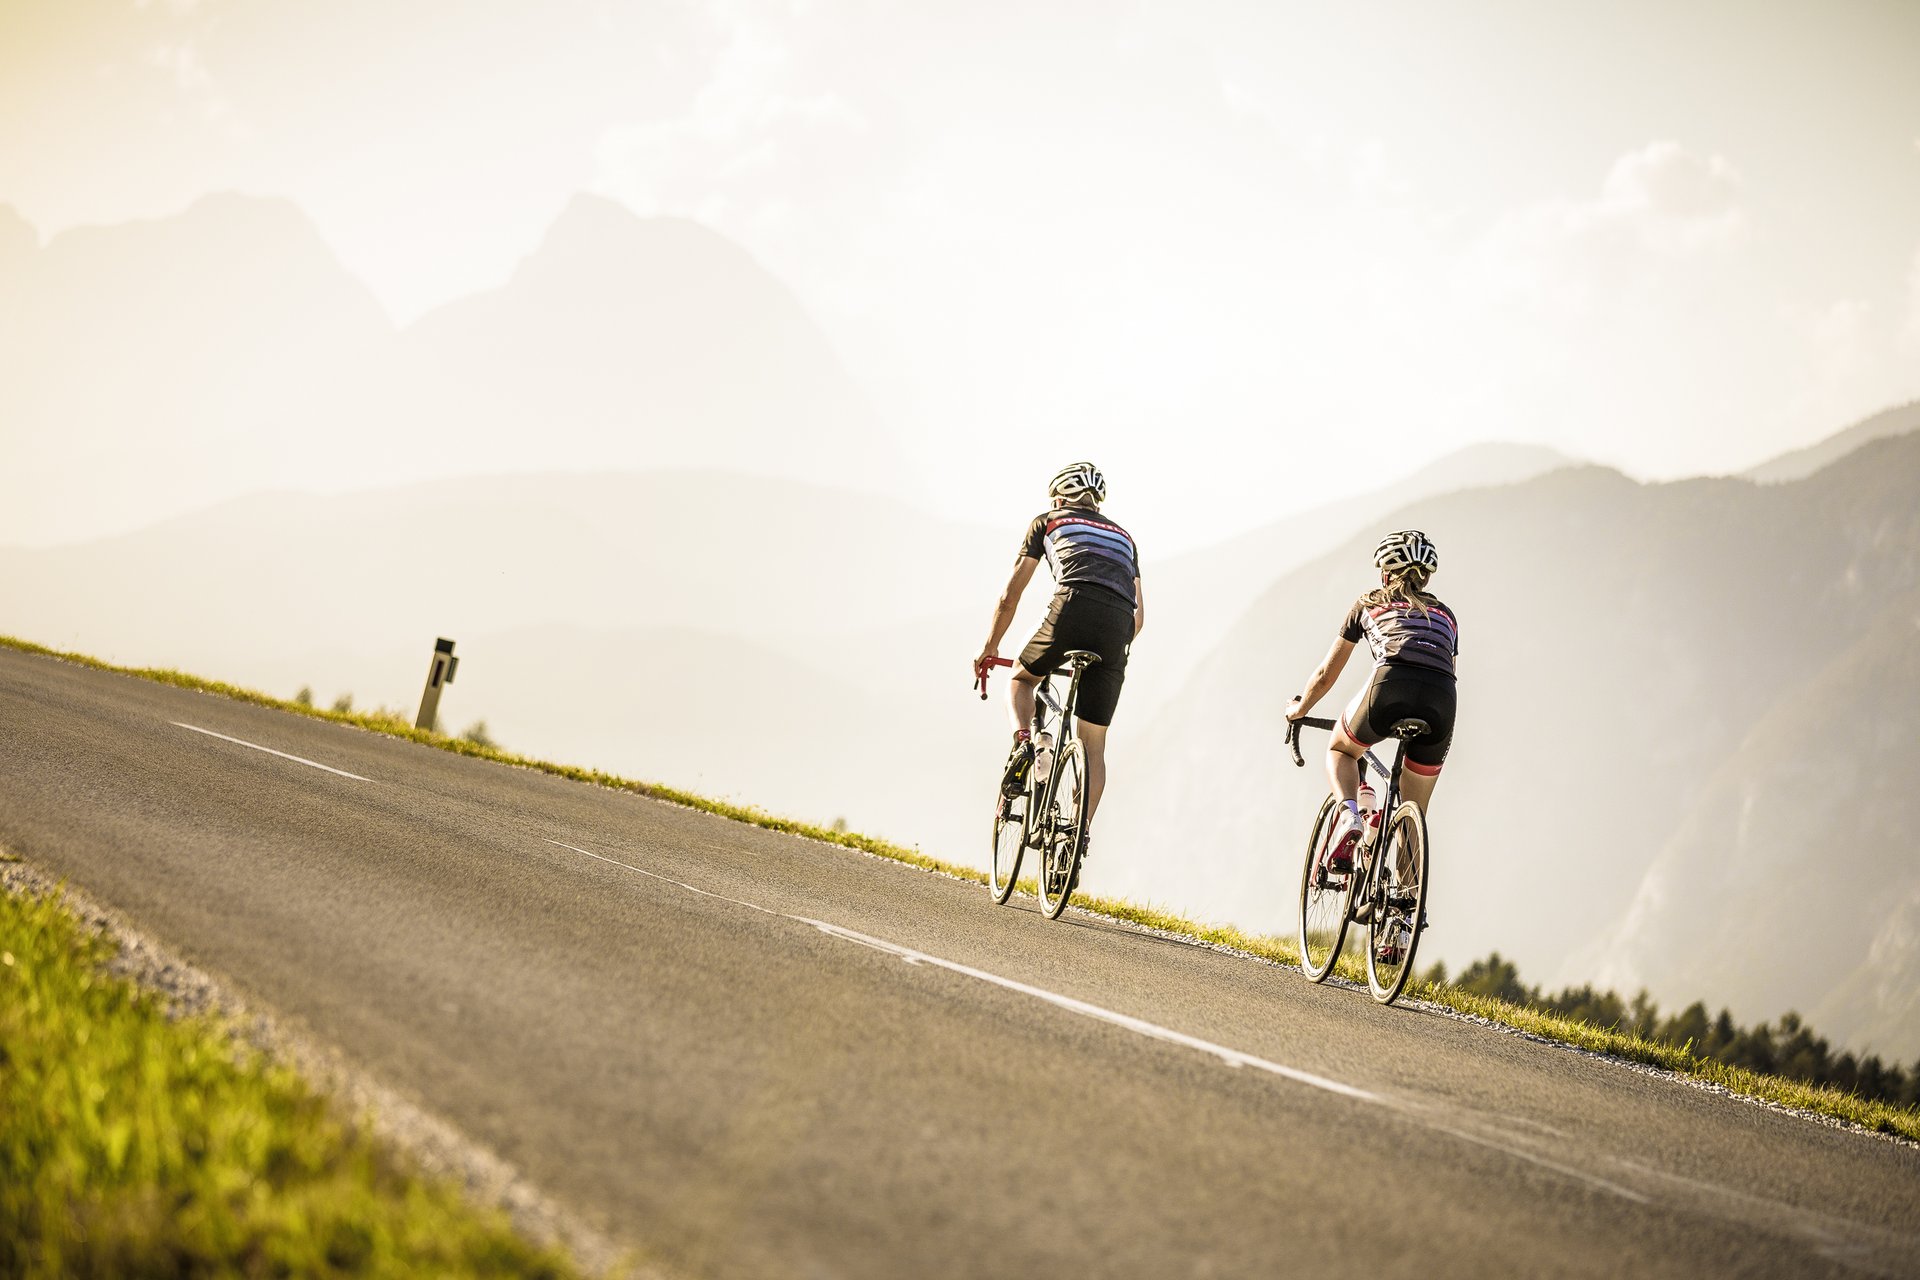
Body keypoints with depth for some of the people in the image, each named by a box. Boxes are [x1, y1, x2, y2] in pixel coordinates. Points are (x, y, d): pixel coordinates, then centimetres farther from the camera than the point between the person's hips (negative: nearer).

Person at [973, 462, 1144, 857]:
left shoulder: (1047, 522, 25)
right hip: (1117, 627, 3)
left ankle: (1023, 743, -1)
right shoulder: (1123, 536, 35)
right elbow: (1139, 612, 28)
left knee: (1022, 679, 27)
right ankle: (1082, 831, 1)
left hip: (1072, 610, -3)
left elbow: (1010, 596, 24)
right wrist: (1115, 653, 42)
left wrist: (989, 648, 35)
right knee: (1093, 745, 11)